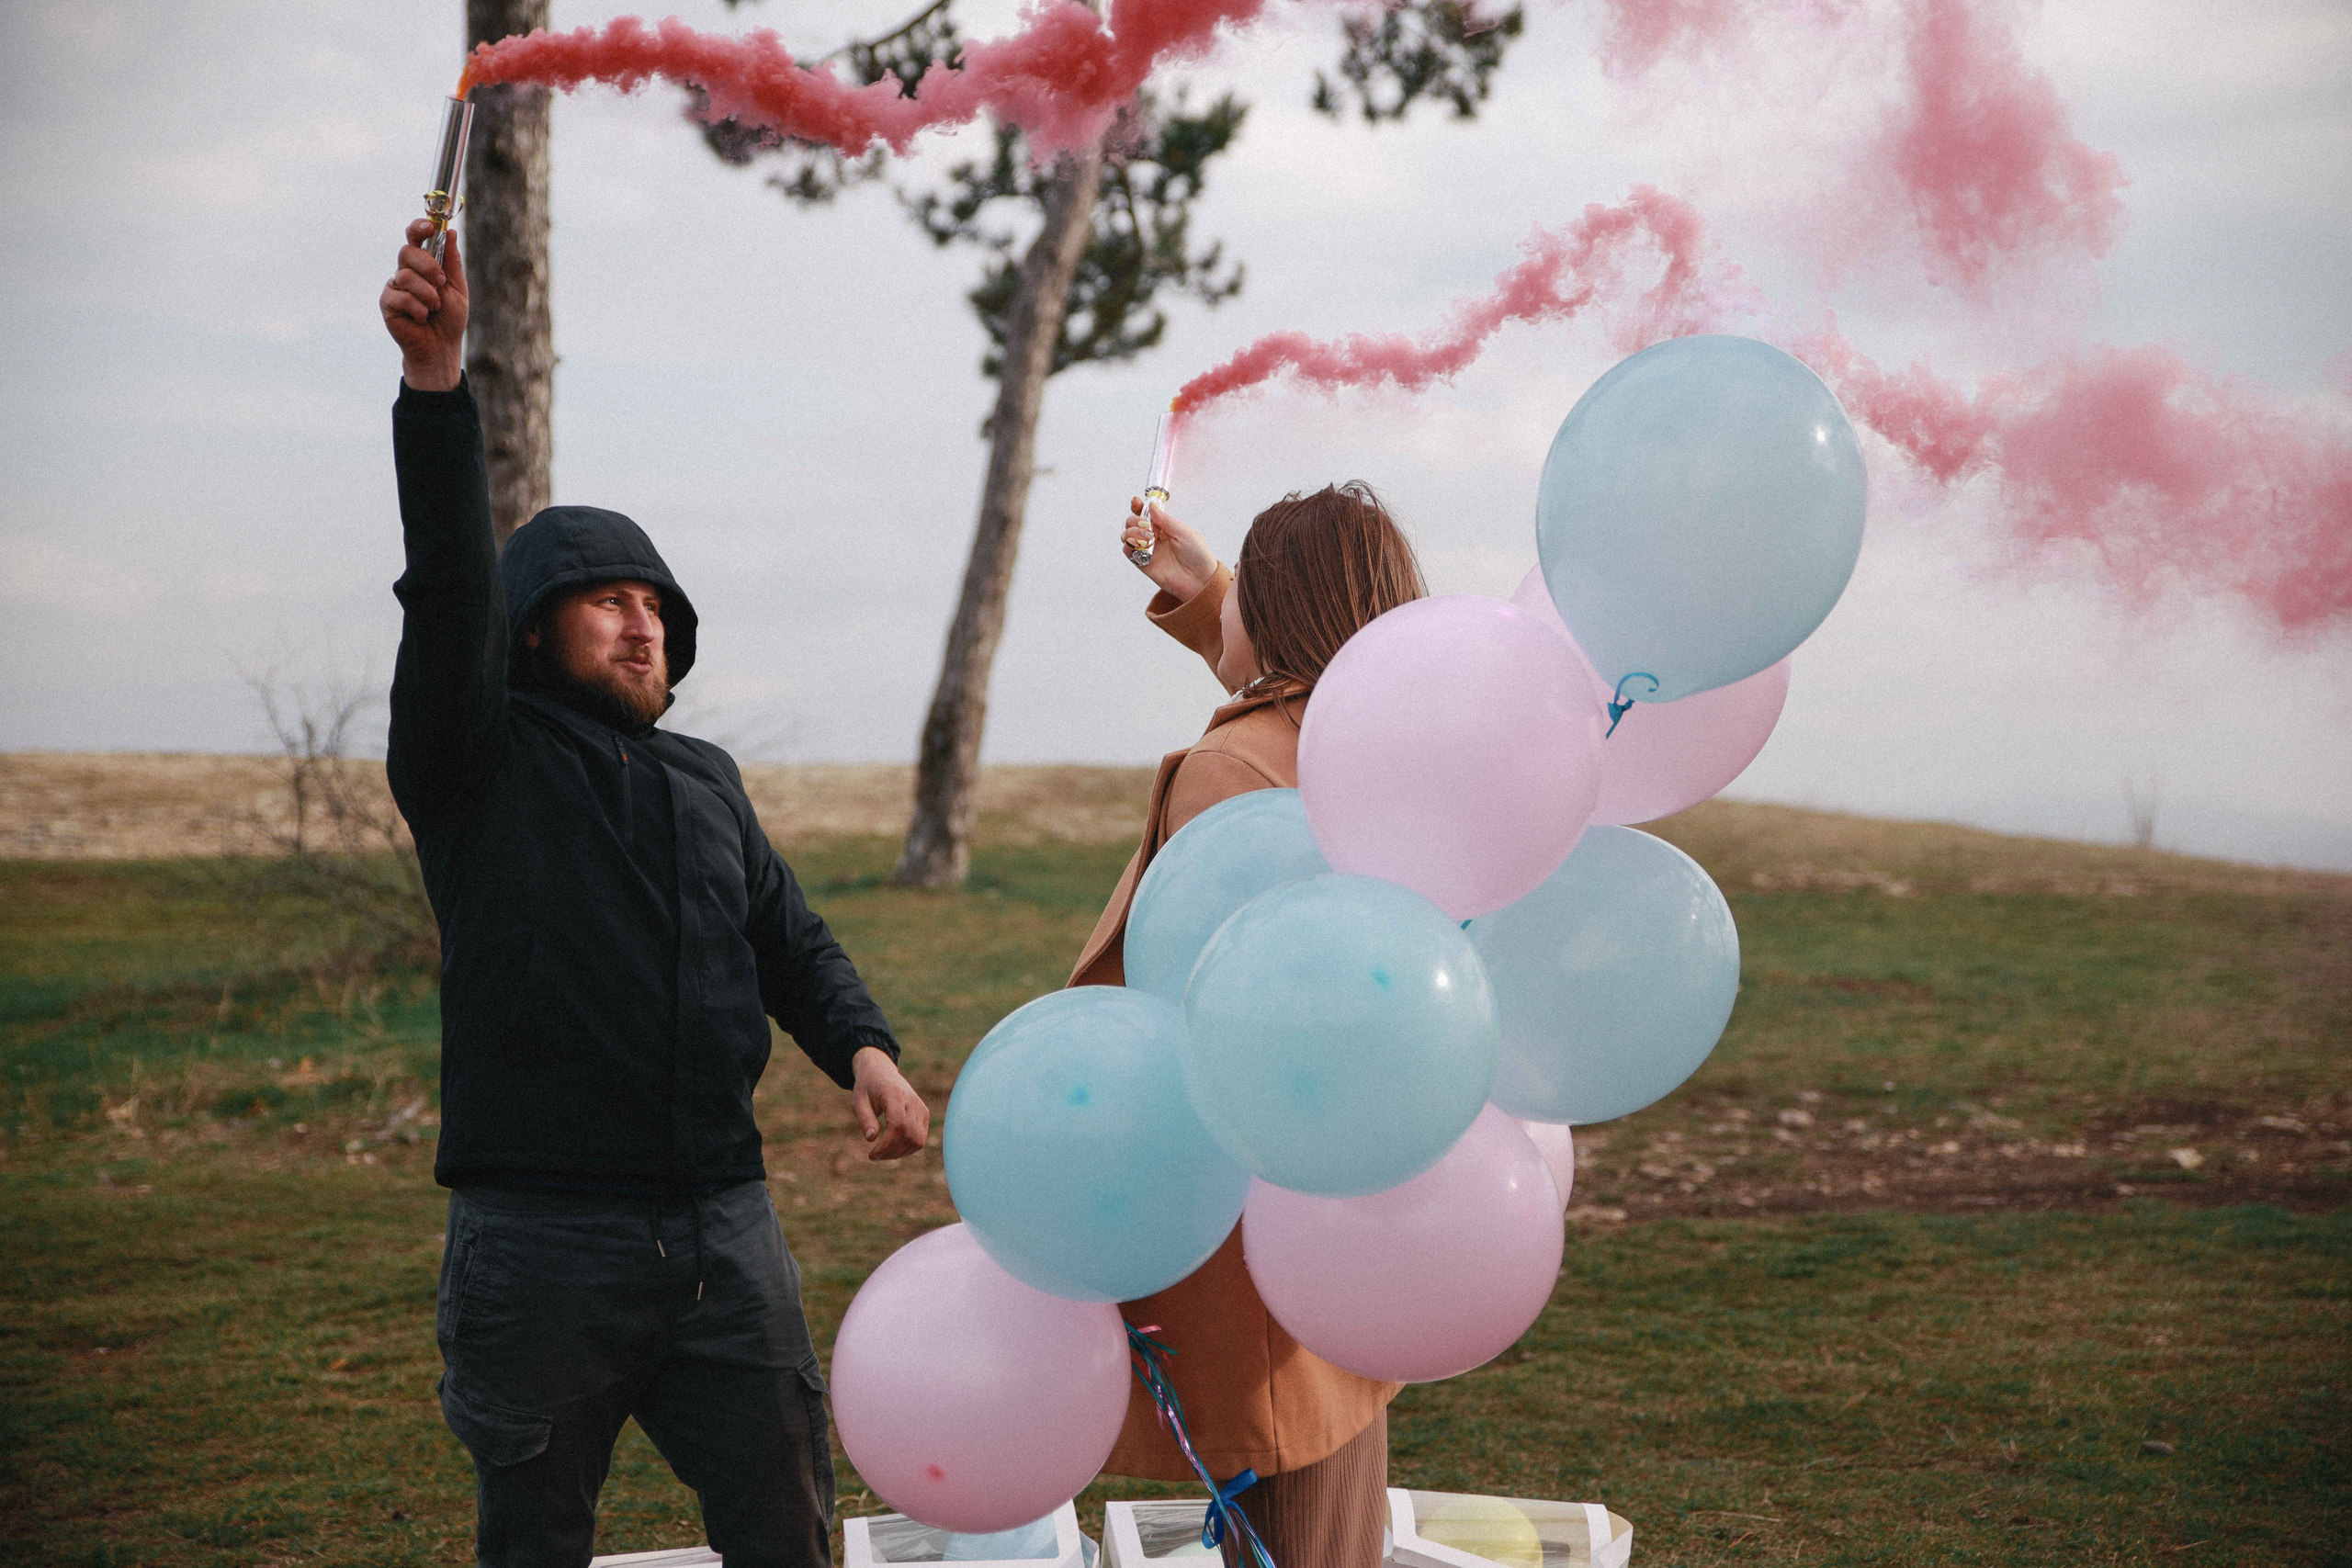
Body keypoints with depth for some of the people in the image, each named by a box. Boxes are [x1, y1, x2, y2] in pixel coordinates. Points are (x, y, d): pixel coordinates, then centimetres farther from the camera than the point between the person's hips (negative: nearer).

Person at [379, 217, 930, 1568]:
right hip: (542, 1238, -4)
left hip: (724, 1226, 4)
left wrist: (864, 1047, -2)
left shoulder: (707, 783, 19)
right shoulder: (481, 762, 1)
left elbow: (794, 944, 20)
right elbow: (452, 589, -15)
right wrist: (435, 381, -27)